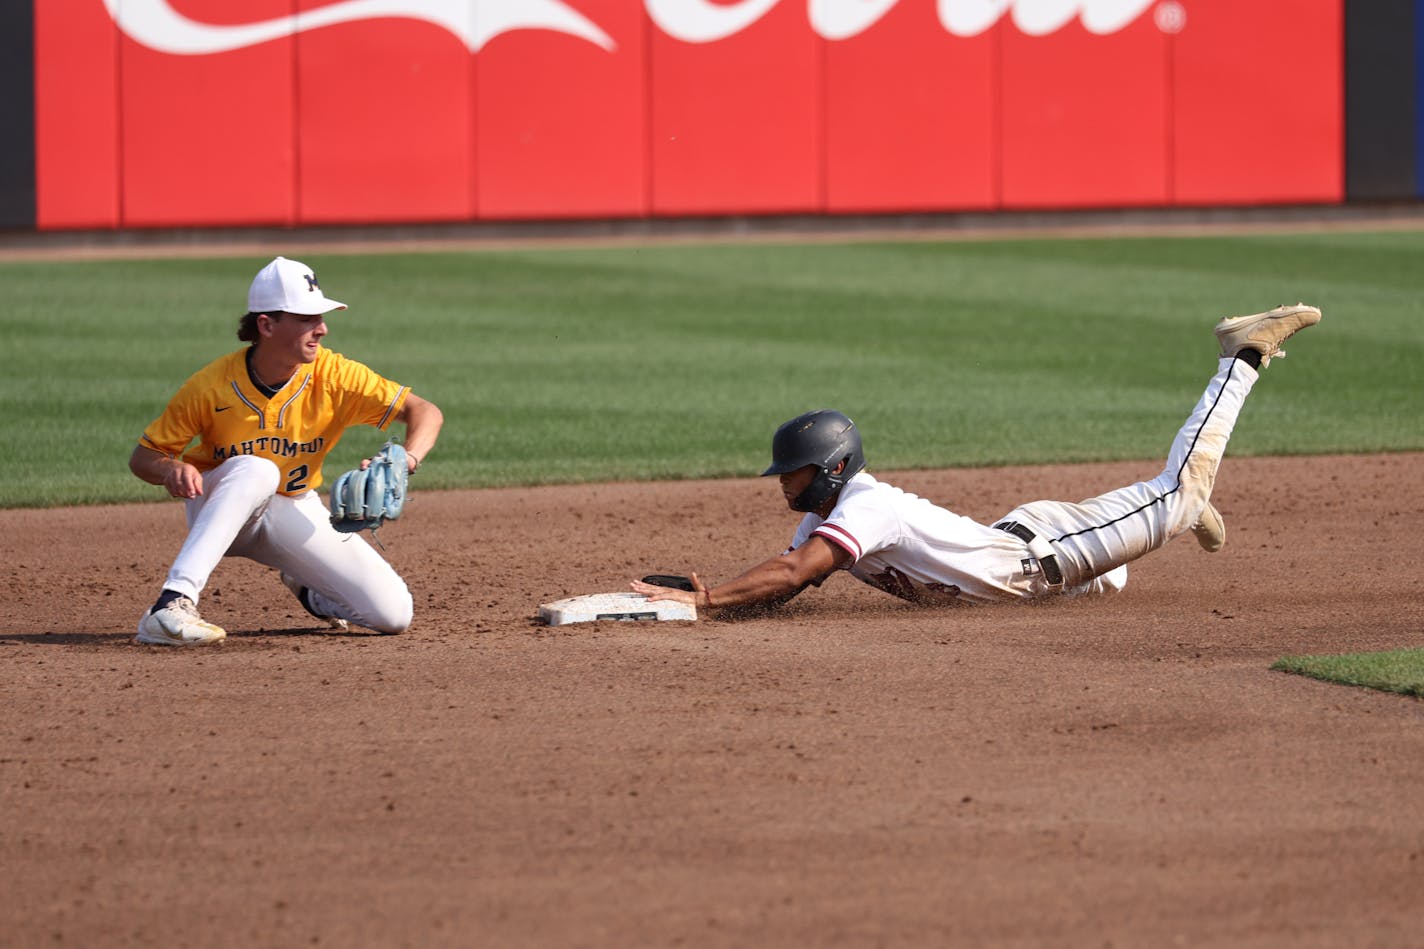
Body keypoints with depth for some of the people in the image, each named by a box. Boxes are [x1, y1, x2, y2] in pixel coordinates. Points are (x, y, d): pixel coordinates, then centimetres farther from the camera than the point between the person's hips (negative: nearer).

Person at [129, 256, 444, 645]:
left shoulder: (333, 376, -18)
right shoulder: (212, 386, -21)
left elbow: (425, 412, -16)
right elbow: (142, 456, -12)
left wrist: (406, 461, -38)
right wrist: (170, 470, -37)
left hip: (296, 514, 3)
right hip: (219, 507, -3)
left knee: (393, 614, -11)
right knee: (255, 470, -40)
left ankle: (307, 587, 22)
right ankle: (172, 604, -44)